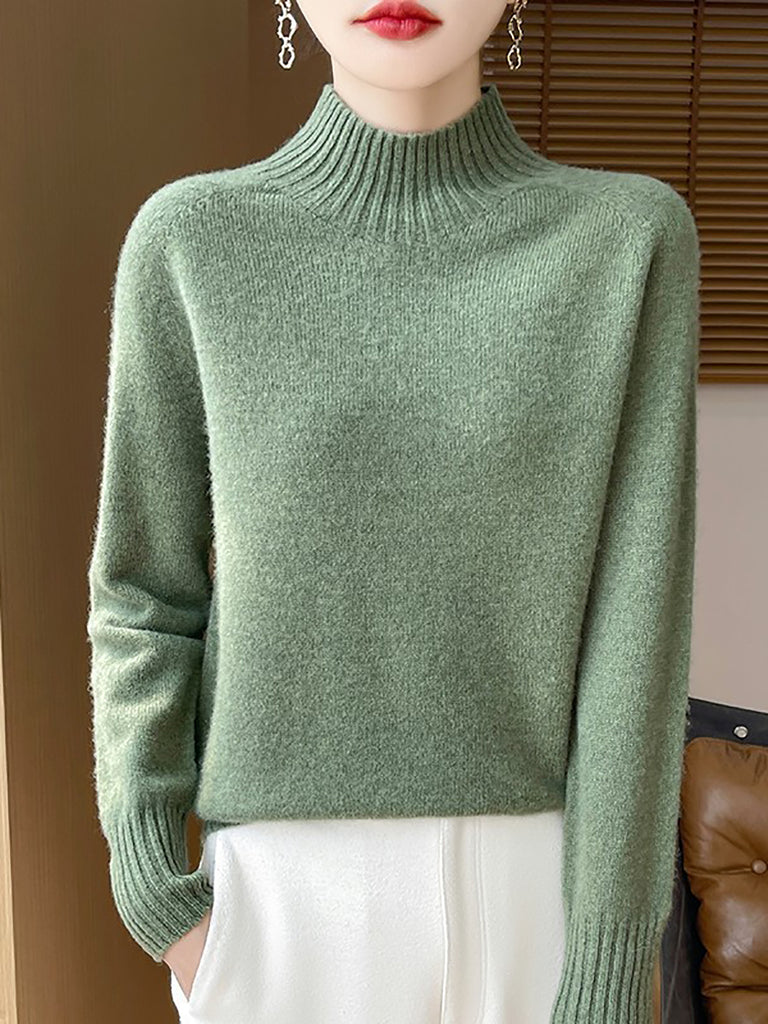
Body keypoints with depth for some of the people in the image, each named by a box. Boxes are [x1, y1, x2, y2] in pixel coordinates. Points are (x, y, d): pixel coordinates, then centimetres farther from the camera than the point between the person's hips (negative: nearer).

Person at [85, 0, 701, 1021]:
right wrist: (156, 891, -4)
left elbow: (636, 613, -9)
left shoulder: (633, 238, -6)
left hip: (537, 884, 1)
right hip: (283, 885, 0)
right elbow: (144, 589, -1)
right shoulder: (191, 240, -5)